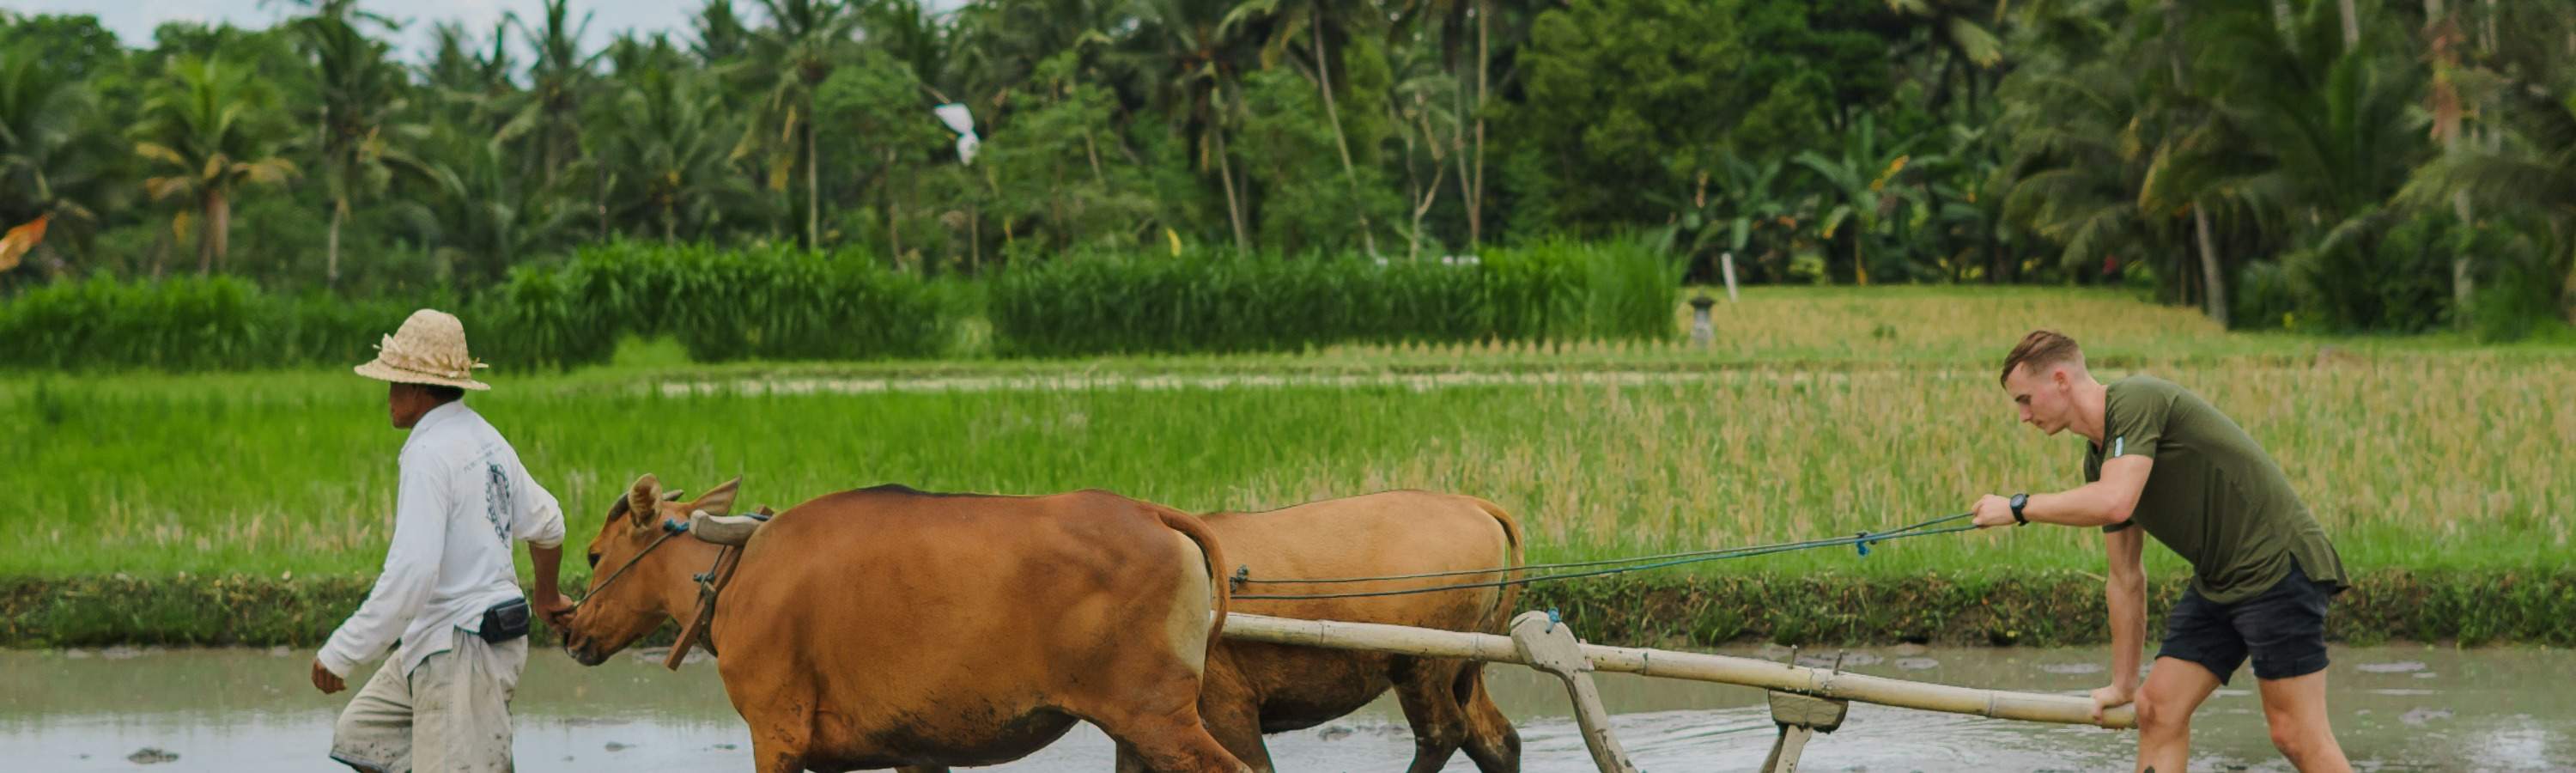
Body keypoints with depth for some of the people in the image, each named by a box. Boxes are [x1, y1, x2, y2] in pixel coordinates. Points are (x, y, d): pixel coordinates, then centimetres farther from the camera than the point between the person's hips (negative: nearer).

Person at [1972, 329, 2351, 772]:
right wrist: (2123, 684, 23)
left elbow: (2114, 503, -31)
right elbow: (2126, 578, 20)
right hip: (2217, 583, 9)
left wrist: (2017, 507, -18)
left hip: (2278, 566, -9)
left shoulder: (2137, 400, -16)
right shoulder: (2098, 459, 12)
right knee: (2159, 708, 3)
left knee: (2296, 734, -11)